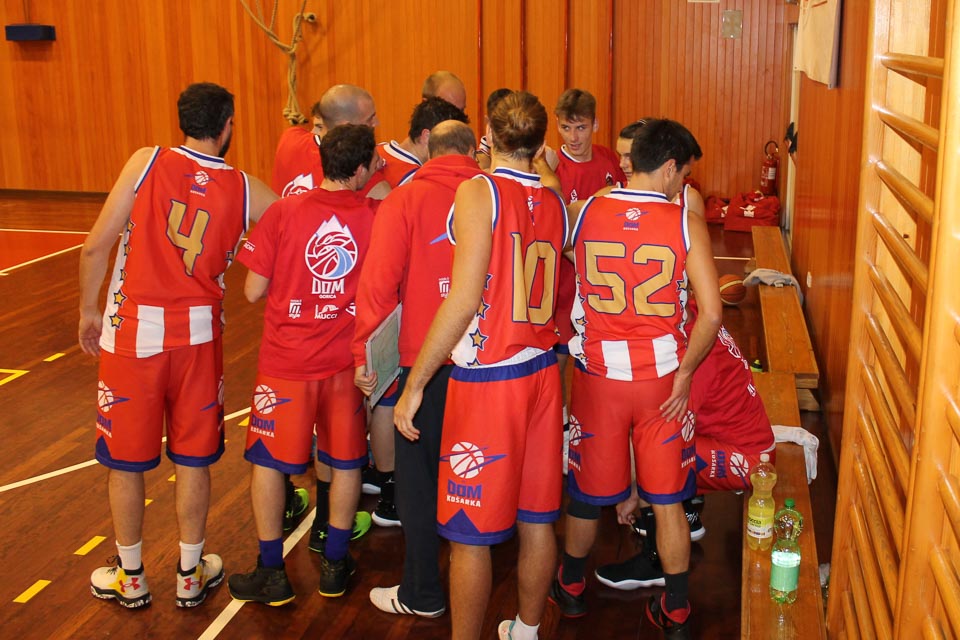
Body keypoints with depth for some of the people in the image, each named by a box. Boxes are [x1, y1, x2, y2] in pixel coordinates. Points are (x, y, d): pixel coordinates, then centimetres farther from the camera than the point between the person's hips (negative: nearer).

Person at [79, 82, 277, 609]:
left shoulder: (146, 162, -7)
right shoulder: (245, 189, -3)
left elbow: (96, 246, -7)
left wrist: (88, 310, 6)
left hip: (133, 332, -1)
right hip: (197, 335, 1)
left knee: (125, 461, 14)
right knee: (193, 460, 15)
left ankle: (130, 578, 28)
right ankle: (190, 575, 27)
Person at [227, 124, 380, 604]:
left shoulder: (283, 212, -11)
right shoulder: (377, 217, -8)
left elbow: (253, 291, -7)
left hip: (287, 361, -1)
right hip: (346, 361, 1)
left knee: (269, 460, 14)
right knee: (346, 462, 16)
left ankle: (271, 573, 20)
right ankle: (334, 565, 27)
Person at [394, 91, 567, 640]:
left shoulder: (478, 192, -13)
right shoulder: (554, 204, 6)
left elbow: (464, 300, -20)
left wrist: (415, 382, -16)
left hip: (486, 377, -7)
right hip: (541, 369, 7)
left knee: (471, 531, 5)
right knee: (537, 519, 17)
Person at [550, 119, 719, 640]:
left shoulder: (583, 214, -7)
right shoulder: (686, 224, -11)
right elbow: (711, 314, -15)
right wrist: (684, 372, -5)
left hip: (598, 376, 1)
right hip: (662, 381, -1)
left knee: (586, 490, 19)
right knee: (669, 500, 13)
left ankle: (570, 587, 39)